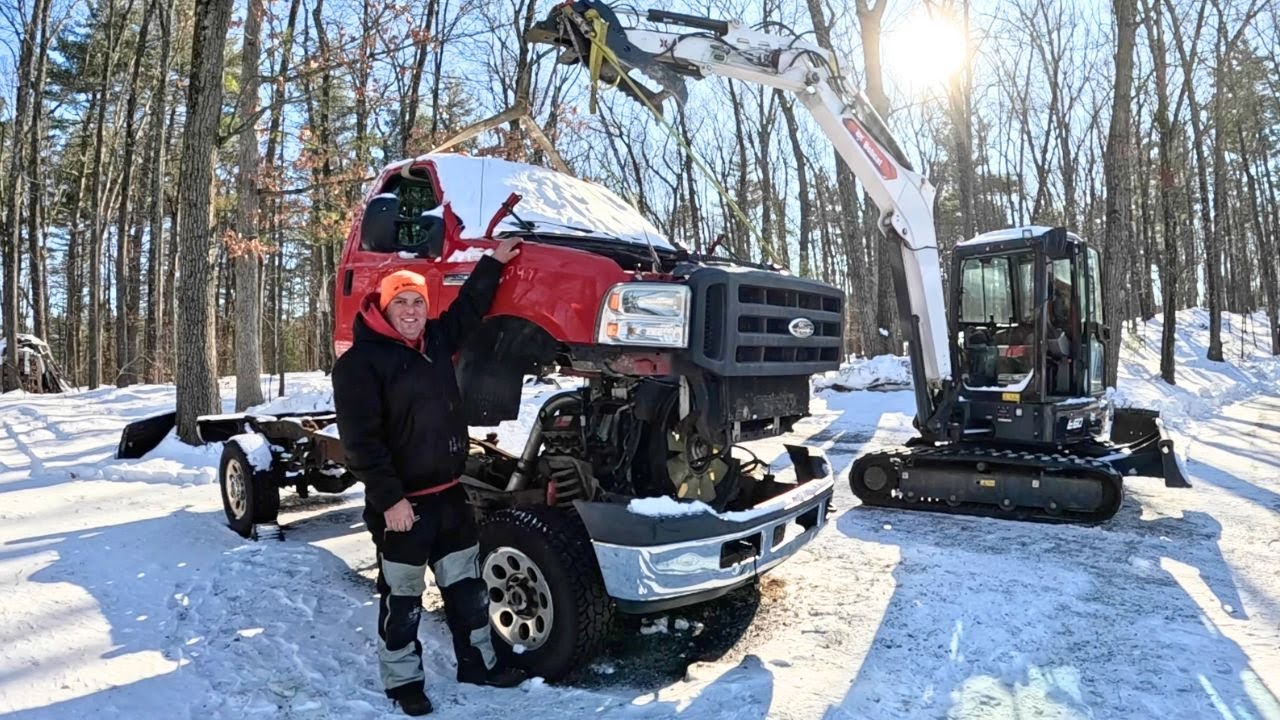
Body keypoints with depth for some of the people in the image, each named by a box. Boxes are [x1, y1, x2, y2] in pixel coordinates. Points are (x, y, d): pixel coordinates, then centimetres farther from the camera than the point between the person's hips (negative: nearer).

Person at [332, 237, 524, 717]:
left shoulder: (435, 341, 6)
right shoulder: (360, 361, -14)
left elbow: (468, 309, 23)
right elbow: (360, 440, -18)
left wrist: (493, 262, 21)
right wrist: (389, 499, -22)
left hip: (449, 492, 7)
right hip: (401, 502, -7)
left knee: (467, 585, 17)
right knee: (402, 599, 9)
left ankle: (477, 662, 33)